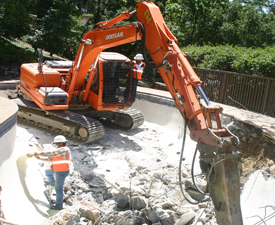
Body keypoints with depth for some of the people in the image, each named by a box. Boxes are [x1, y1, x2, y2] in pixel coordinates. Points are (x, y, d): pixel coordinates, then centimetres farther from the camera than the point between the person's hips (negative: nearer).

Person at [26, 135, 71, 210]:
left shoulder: (63, 149, -20)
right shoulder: (61, 150, 14)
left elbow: (50, 153, -27)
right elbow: (51, 158, 19)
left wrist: (35, 153, -26)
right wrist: (41, 158, 8)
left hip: (61, 172, -10)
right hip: (57, 170, 10)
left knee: (58, 189, 1)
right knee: (47, 171, 28)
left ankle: (59, 205, 14)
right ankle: (52, 182, 52)